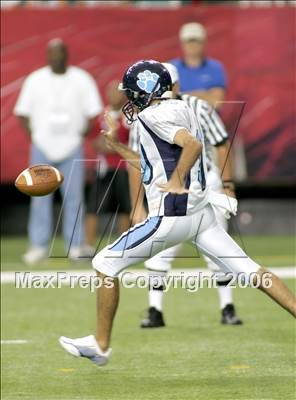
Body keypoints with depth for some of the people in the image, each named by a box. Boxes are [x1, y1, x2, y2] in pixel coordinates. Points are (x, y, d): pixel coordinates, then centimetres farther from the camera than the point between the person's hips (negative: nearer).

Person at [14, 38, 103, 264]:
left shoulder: (82, 79, 2)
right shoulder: (35, 80, 4)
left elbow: (94, 112, 5)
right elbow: (22, 112, 7)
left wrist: (83, 133, -5)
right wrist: (33, 135, -4)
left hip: (72, 146, -1)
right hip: (42, 146, 1)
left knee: (74, 196, -2)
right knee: (40, 196, 0)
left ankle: (75, 245, 3)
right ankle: (39, 246, 3)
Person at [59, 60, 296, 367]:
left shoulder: (153, 115, -10)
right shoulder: (179, 110, 18)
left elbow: (193, 144, -26)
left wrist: (177, 181, -18)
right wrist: (115, 145, 27)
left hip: (171, 216, -9)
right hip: (200, 212, 9)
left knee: (105, 264, 3)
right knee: (249, 271, 5)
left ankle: (100, 345, 9)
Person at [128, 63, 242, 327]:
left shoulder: (199, 110, -17)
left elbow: (223, 146, -7)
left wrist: (227, 187, -10)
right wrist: (138, 206, -6)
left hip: (205, 182, -1)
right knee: (161, 247, -9)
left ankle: (227, 308, 9)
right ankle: (155, 311, -3)